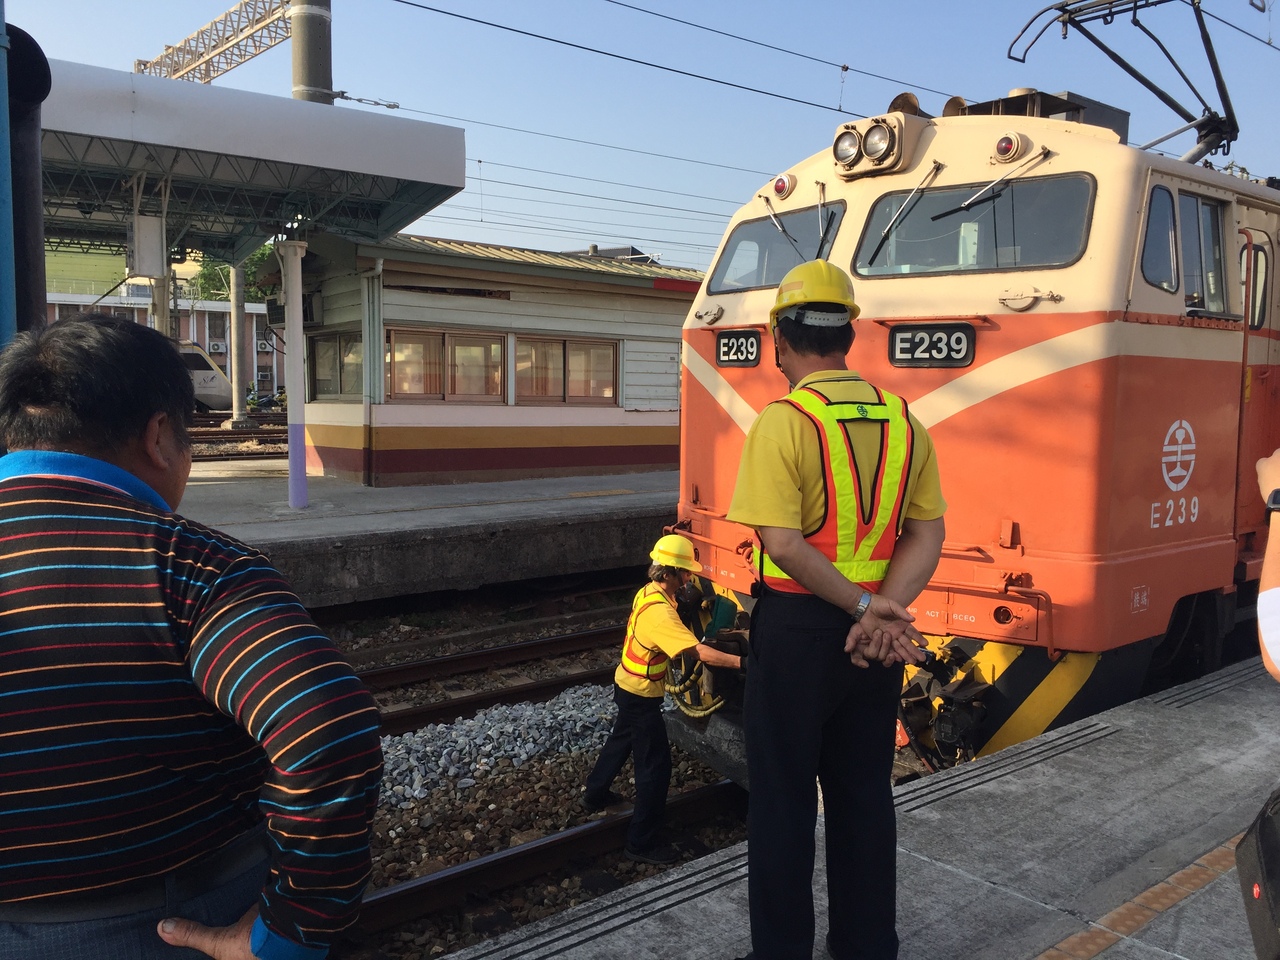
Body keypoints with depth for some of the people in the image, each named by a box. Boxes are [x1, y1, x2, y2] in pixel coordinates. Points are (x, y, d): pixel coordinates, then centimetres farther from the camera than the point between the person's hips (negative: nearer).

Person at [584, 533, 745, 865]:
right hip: (641, 696, -10)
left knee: (621, 739, 30)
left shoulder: (649, 592, -1)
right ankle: (641, 843, 7)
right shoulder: (660, 612, -31)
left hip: (627, 686, 10)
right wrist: (739, 662, -41)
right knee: (655, 765, -2)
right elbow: (698, 651, -38)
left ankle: (595, 794, 51)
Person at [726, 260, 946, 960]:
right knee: (865, 792, 18)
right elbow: (928, 532, 0)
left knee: (782, 799, 9)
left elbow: (783, 544, -22)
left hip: (796, 629, -5)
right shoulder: (904, 420, 4)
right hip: (878, 637, 6)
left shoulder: (782, 421, -15)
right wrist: (881, 611, -10)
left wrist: (865, 606, -15)